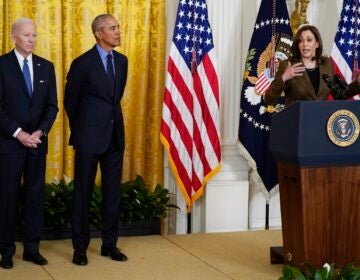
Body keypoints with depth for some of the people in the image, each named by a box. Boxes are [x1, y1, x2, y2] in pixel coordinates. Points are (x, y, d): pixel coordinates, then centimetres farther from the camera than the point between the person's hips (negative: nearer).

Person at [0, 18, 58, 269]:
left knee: (36, 194, 5)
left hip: (38, 142, 4)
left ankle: (32, 248, 14)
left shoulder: (46, 66, 9)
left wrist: (40, 132, -7)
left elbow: (52, 105, 7)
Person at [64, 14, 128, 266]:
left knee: (113, 193, 9)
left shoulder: (122, 61, 8)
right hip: (89, 139, -5)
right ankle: (80, 247, 12)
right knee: (83, 193, 4)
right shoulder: (83, 63, -8)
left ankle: (110, 244, 19)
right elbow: (70, 101, 3)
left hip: (115, 136, 5)